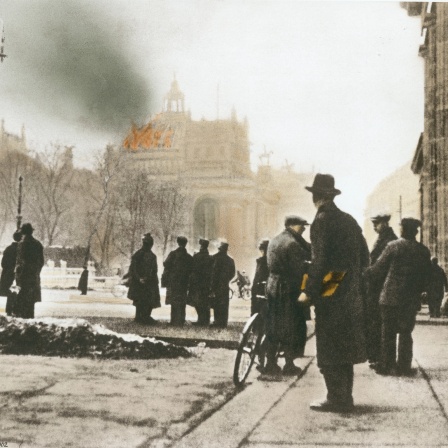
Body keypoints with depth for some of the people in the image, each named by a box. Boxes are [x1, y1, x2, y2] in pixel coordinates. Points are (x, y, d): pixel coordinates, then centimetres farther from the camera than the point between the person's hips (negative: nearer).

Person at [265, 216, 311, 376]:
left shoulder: (273, 241, 12)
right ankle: (289, 365, 6)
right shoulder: (292, 243, -15)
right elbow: (299, 269, -16)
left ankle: (270, 363, 14)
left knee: (273, 326, 11)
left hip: (272, 285, 8)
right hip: (288, 288, -8)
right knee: (291, 327, 2)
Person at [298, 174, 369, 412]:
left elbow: (320, 259, -18)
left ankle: (336, 399, 1)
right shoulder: (349, 220, 13)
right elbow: (364, 256, 14)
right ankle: (345, 397, 21)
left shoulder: (322, 219, -11)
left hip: (330, 294, -8)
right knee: (343, 347, 15)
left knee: (329, 350, -2)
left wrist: (308, 291, -15)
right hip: (351, 295, 8)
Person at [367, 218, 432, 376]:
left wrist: (367, 271, 15)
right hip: (412, 299, 3)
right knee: (406, 332, 11)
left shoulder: (393, 246, -8)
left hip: (391, 296, -3)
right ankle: (403, 366, 10)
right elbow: (427, 276, 7)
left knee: (388, 332, 5)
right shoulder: (423, 250, 3)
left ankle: (387, 365, 6)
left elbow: (378, 269, -4)